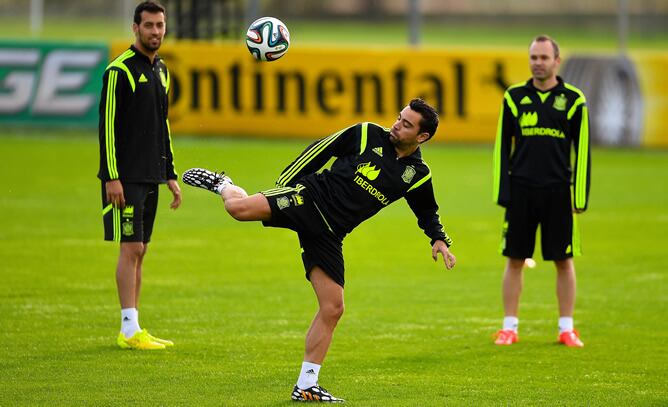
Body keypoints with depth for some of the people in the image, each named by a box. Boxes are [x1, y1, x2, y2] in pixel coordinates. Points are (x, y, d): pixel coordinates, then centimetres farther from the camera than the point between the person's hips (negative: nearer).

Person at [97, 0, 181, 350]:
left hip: (150, 177, 8)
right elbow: (107, 125, -13)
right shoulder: (120, 71, -10)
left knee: (139, 250, 9)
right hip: (125, 177, -8)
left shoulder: (160, 70, 15)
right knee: (131, 248, -10)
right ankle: (129, 331, -9)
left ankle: (133, 330, 12)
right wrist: (112, 177, -18)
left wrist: (170, 175, 19)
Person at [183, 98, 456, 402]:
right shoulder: (367, 135, -1)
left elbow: (427, 214, 25)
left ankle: (306, 385, 8)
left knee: (333, 309, -2)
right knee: (240, 208, -28)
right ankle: (222, 185, 11)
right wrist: (283, 183, 5)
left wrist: (439, 240, 7)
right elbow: (320, 150, 7)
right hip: (308, 198, -3)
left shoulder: (417, 175, 8)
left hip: (328, 235, 3)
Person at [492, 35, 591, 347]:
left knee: (564, 261, 2)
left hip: (558, 192, -1)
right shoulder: (514, 97, 5)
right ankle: (510, 328, 10)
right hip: (521, 191, 1)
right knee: (514, 260, 3)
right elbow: (502, 147, 8)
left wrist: (581, 197, -3)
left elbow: (582, 151, 2)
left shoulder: (573, 100, 1)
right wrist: (502, 193, 2)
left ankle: (567, 329, 10)